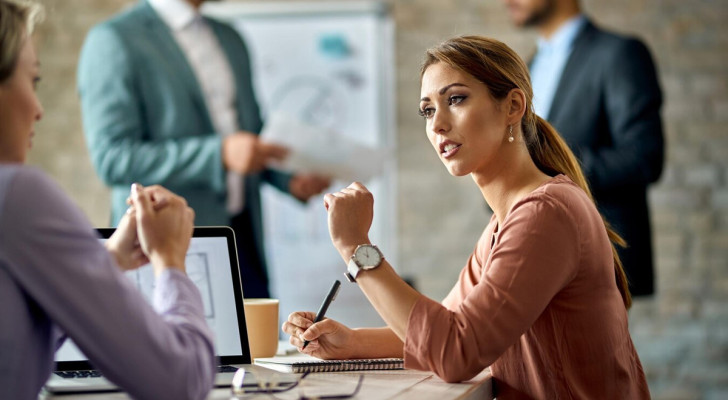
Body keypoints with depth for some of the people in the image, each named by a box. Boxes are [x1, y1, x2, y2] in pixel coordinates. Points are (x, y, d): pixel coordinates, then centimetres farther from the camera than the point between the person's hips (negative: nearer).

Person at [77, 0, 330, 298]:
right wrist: (220, 154, -24)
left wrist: (289, 178, 5)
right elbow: (112, 159, -16)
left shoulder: (230, 40, 16)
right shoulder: (113, 40, -7)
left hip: (245, 239, 6)